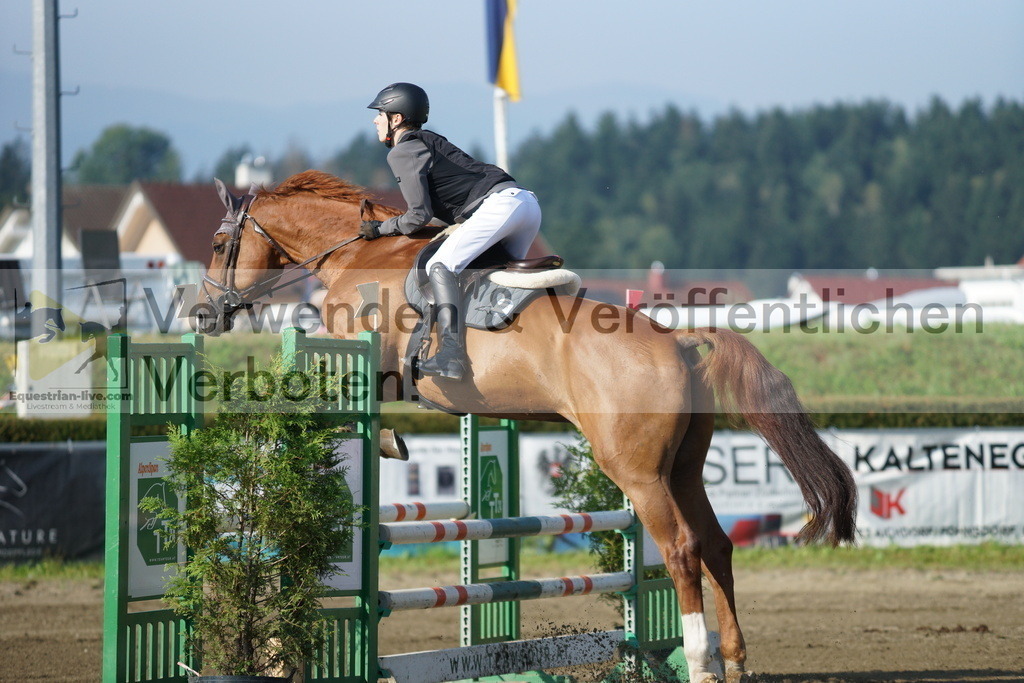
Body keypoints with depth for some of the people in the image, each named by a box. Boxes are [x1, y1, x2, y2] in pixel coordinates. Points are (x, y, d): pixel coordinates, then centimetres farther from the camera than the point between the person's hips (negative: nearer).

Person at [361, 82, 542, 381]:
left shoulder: (402, 152, -1)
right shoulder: (431, 140, 27)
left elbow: (420, 216, -7)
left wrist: (380, 229, 6)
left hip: (498, 203, -10)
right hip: (528, 201, 10)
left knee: (441, 266, -16)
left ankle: (451, 354, -31)